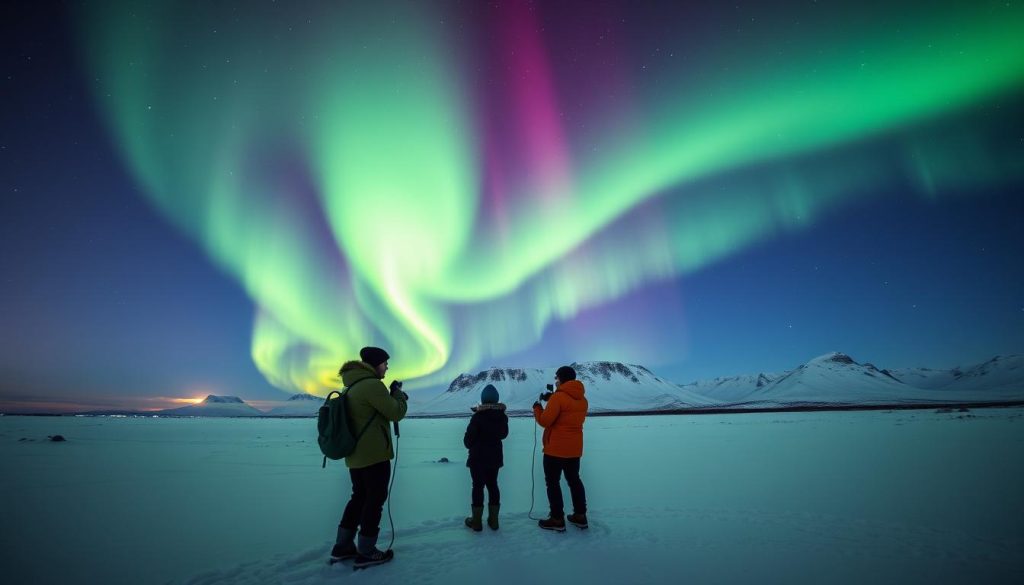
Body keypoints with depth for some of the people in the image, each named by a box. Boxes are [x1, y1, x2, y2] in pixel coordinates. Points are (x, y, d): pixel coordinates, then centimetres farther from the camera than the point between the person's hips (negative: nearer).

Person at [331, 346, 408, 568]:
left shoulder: (353, 386, 12)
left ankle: (343, 546, 28)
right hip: (374, 455, -9)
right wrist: (400, 395, 1)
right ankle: (366, 553, 13)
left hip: (355, 454, 10)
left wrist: (392, 395, 11)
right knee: (375, 500, 4)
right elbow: (396, 413, -16)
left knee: (359, 497, 20)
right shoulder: (372, 384, -20)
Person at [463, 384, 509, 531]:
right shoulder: (502, 415, -4)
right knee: (492, 485, 15)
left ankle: (476, 521, 15)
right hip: (495, 457, 5)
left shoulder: (478, 417, -21)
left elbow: (468, 439, -15)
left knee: (478, 487, 7)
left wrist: (470, 445, 5)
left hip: (478, 458, -5)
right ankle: (493, 520, 21)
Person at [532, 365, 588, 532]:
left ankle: (557, 519, 9)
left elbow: (545, 421, -19)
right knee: (574, 480, 18)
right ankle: (580, 515, 24)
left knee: (552, 482, 5)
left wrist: (537, 408, -1)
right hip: (574, 448, 7)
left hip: (556, 448, -7)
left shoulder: (558, 396, -19)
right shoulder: (582, 399, 6)